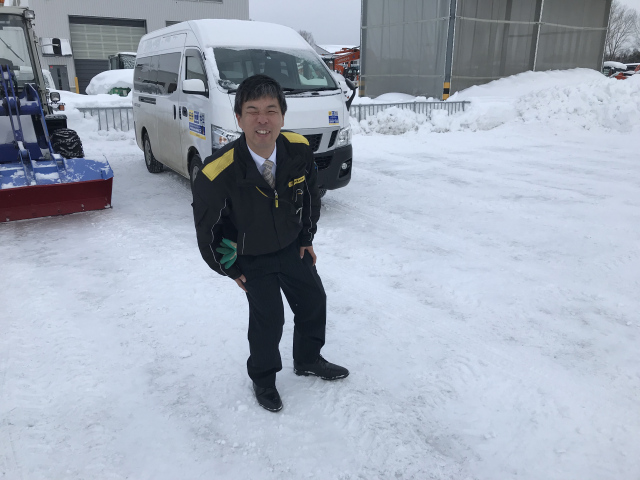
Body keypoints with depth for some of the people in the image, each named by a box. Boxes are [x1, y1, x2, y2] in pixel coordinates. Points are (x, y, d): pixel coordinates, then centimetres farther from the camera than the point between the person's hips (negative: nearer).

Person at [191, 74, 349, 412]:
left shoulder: (299, 150, -20)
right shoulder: (217, 174, -31)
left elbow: (310, 195, 1)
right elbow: (207, 229, -14)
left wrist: (306, 238, 6)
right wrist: (231, 268, -5)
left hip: (292, 247, 5)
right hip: (251, 260, -4)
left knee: (313, 300, 14)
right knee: (268, 318, -4)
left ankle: (307, 360, 42)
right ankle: (263, 379, 27)